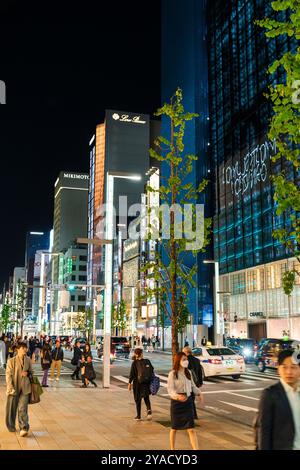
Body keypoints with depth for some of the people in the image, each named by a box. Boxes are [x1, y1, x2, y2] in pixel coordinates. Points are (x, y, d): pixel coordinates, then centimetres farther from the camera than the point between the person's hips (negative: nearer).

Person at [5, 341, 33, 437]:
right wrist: (11, 388, -16)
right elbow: (8, 375, -9)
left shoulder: (28, 360, 4)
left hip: (25, 388, 1)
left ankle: (24, 428, -9)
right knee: (12, 409, 11)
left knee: (22, 408, -9)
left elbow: (31, 371, 18)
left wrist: (27, 373, -6)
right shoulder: (11, 361, -8)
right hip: (14, 388, -1)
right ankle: (11, 427, 31)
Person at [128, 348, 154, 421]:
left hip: (137, 383, -2)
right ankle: (149, 410, -6)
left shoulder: (135, 363, -9)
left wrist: (130, 383, -3)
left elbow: (132, 374, -10)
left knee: (138, 399, 11)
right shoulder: (147, 361, -2)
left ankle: (138, 416, 16)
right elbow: (152, 371, 2)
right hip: (147, 383, 2)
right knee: (146, 398, 18)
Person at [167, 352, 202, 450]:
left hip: (188, 401, 4)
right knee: (174, 428, 13)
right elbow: (170, 389, -19)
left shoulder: (188, 373, 5)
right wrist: (177, 396, -37)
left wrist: (198, 393, -1)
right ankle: (172, 448, 32)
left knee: (191, 428, -4)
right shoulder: (172, 374, -13)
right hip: (177, 401, -4)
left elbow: (192, 385, 16)